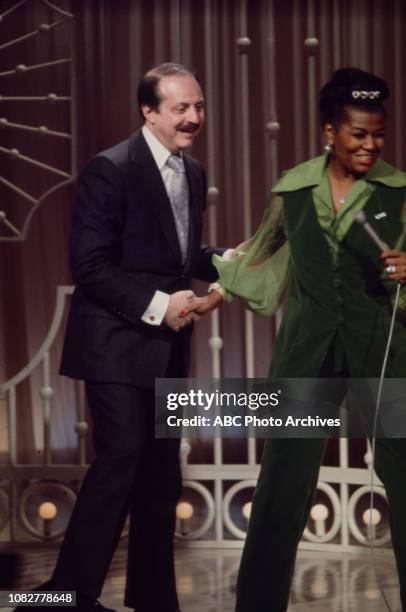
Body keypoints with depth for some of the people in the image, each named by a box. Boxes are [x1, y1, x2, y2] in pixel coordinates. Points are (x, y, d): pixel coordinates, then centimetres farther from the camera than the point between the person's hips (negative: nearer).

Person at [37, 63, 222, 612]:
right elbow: (89, 266, -17)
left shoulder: (193, 173, 11)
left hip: (167, 345, 8)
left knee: (160, 473, 11)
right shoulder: (111, 169, -14)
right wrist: (157, 304, -20)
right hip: (118, 344, -8)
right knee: (121, 459, -13)